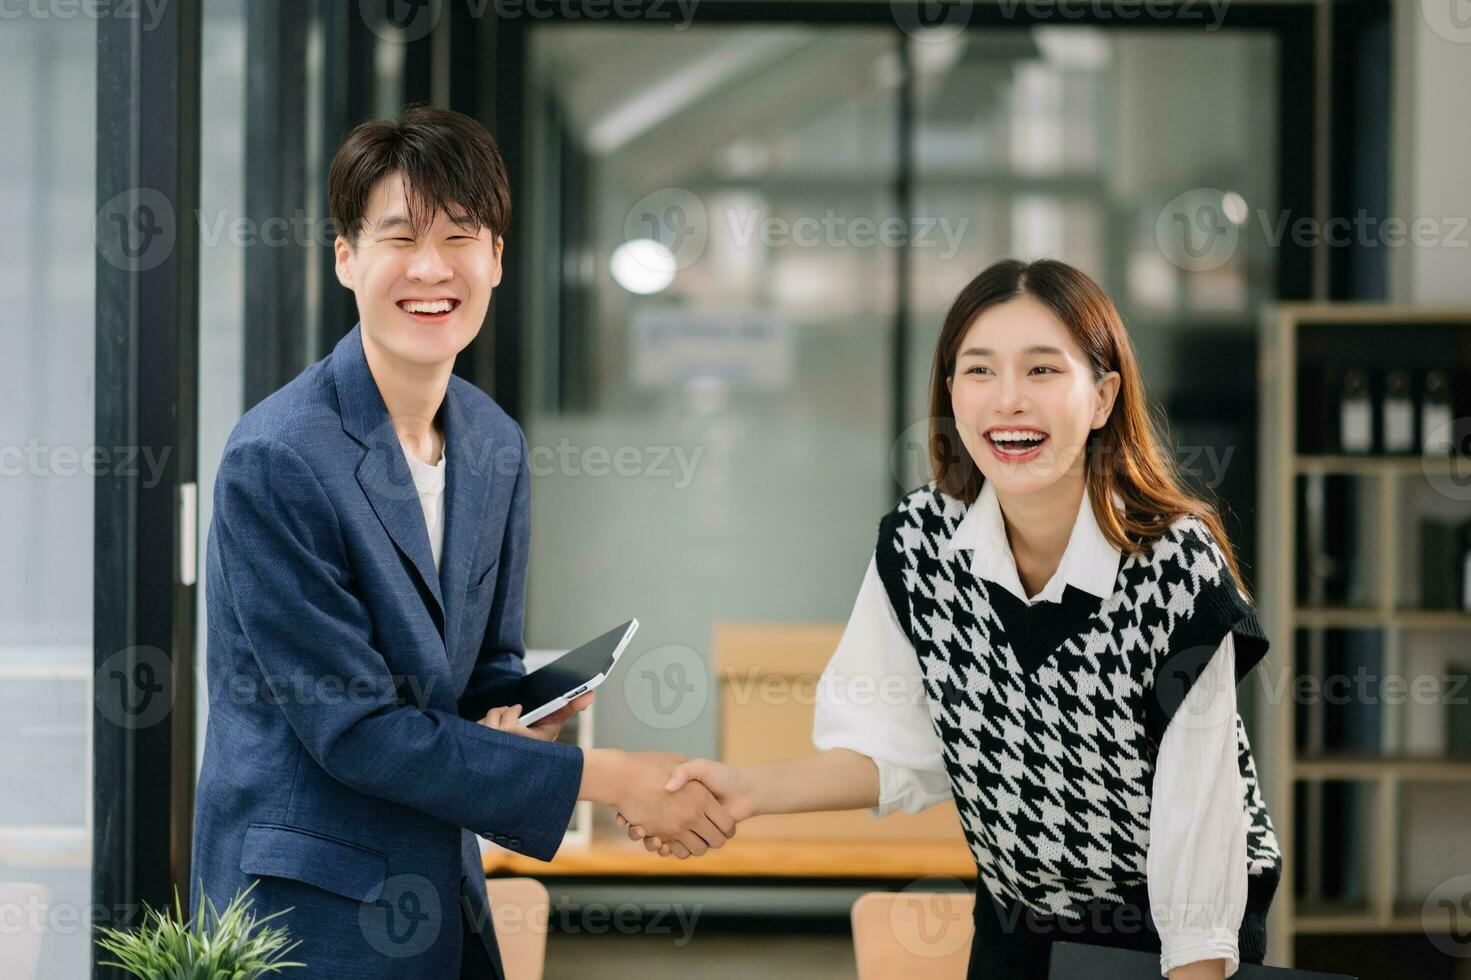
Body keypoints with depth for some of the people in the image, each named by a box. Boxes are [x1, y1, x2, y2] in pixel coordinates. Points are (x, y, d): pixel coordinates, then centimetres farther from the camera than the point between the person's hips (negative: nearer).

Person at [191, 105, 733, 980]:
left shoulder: (495, 445, 5)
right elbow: (352, 726, -19)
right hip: (309, 907, -7)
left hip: (447, 905, 7)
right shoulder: (277, 460, -18)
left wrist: (516, 717, -8)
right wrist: (604, 777, -18)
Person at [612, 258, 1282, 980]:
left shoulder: (1179, 567, -25)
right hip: (1015, 920, 4)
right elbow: (903, 749, -5)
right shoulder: (916, 543, -14)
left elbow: (1199, 817, -23)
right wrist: (751, 791, -18)